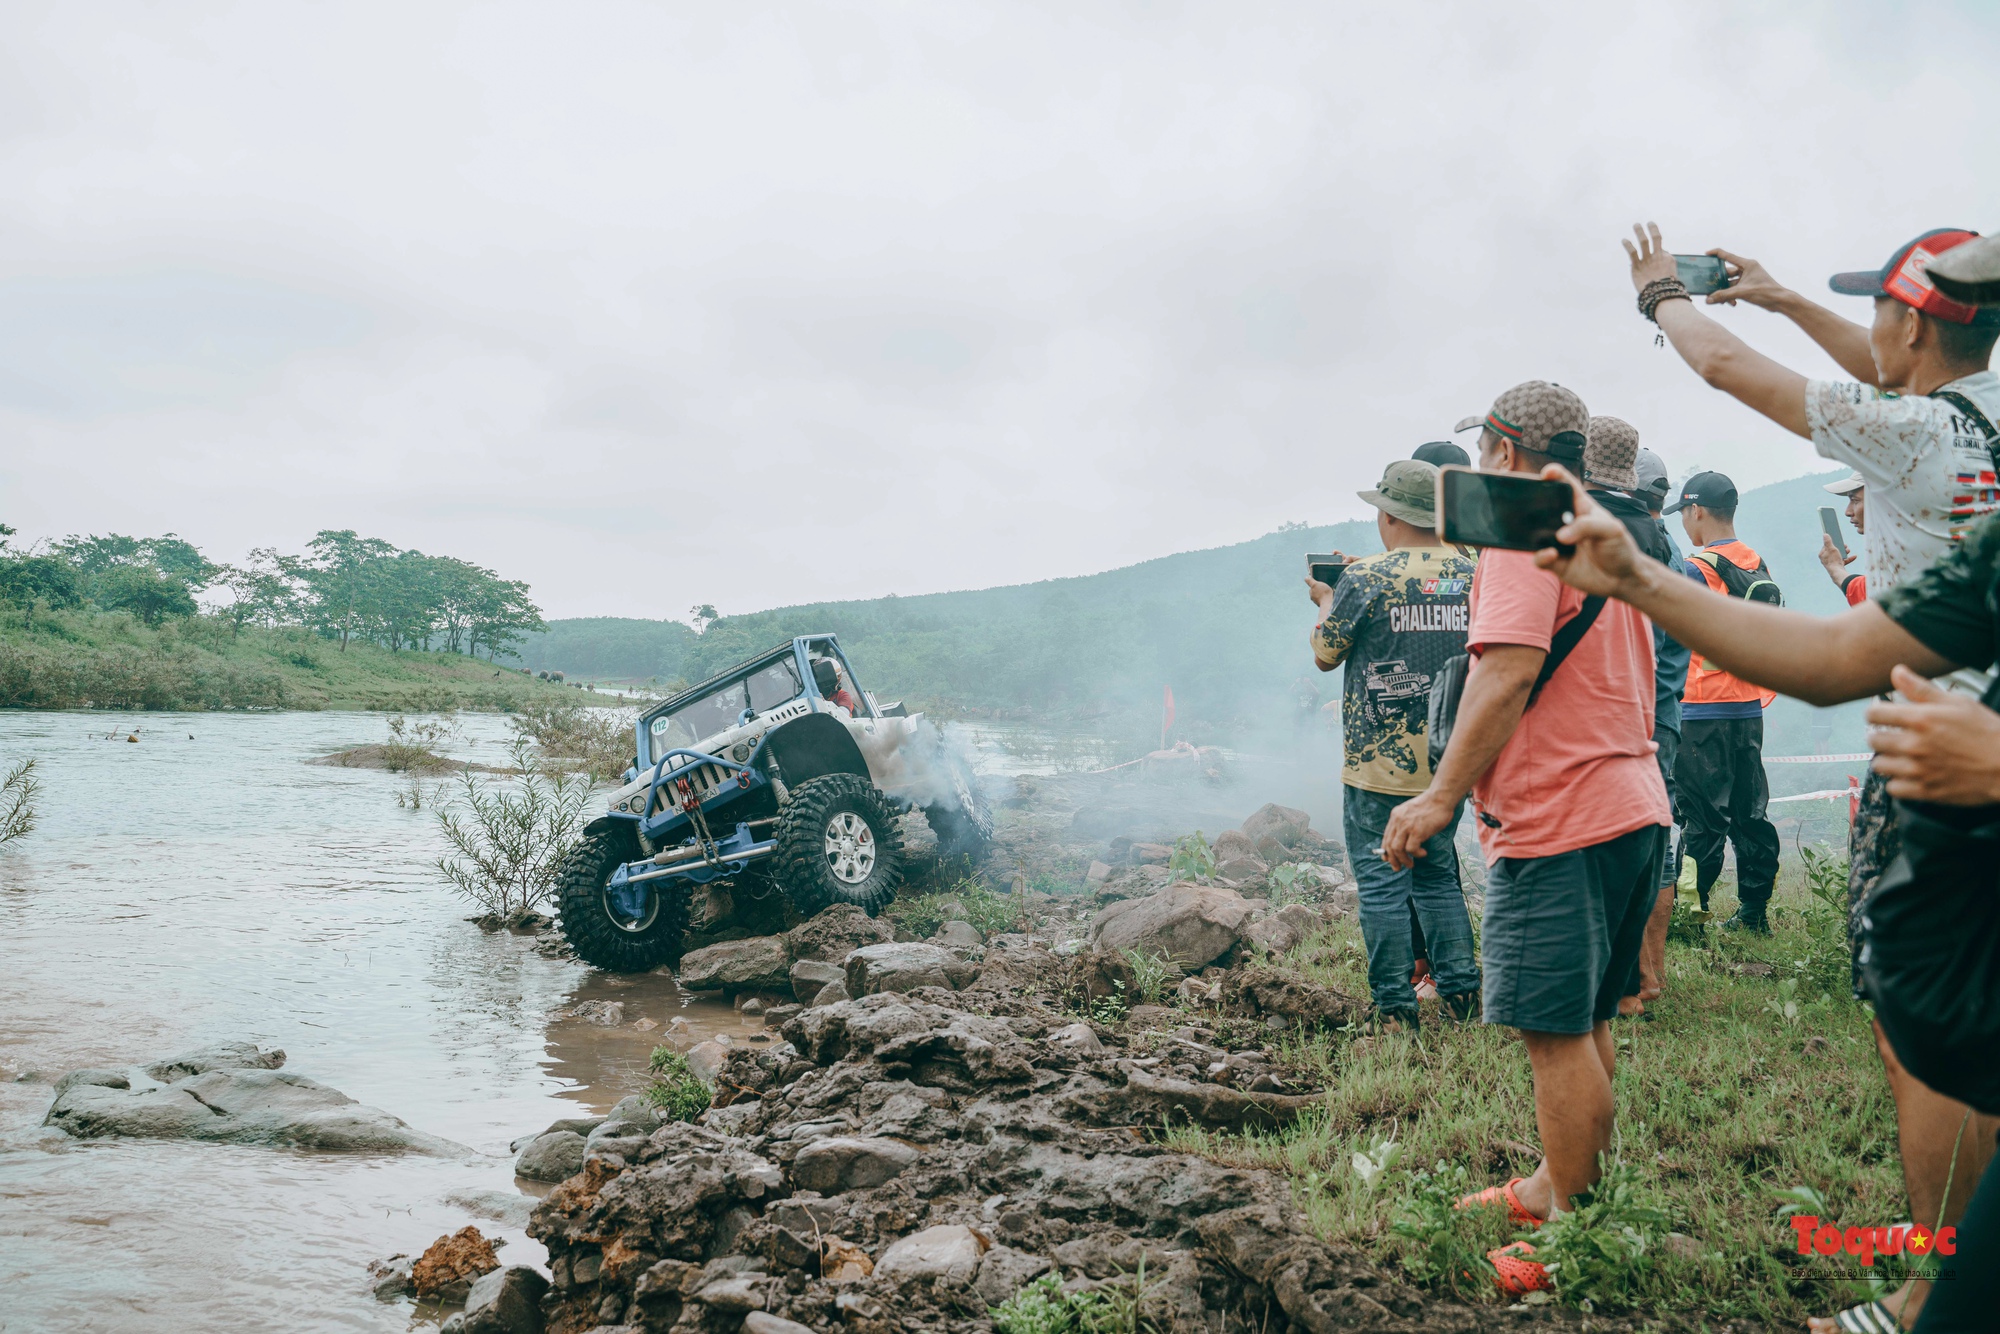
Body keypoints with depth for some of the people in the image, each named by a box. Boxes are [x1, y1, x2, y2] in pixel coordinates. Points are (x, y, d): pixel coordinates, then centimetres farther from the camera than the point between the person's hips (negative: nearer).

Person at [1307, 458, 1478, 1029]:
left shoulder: (1365, 579, -12)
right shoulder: (1471, 575, 3)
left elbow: (1326, 653, -1)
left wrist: (1325, 603, 20)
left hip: (1380, 763, -5)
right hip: (1451, 761, 5)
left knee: (1382, 884, 3)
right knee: (1439, 874, 19)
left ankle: (1395, 1006, 6)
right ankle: (1460, 992, 19)